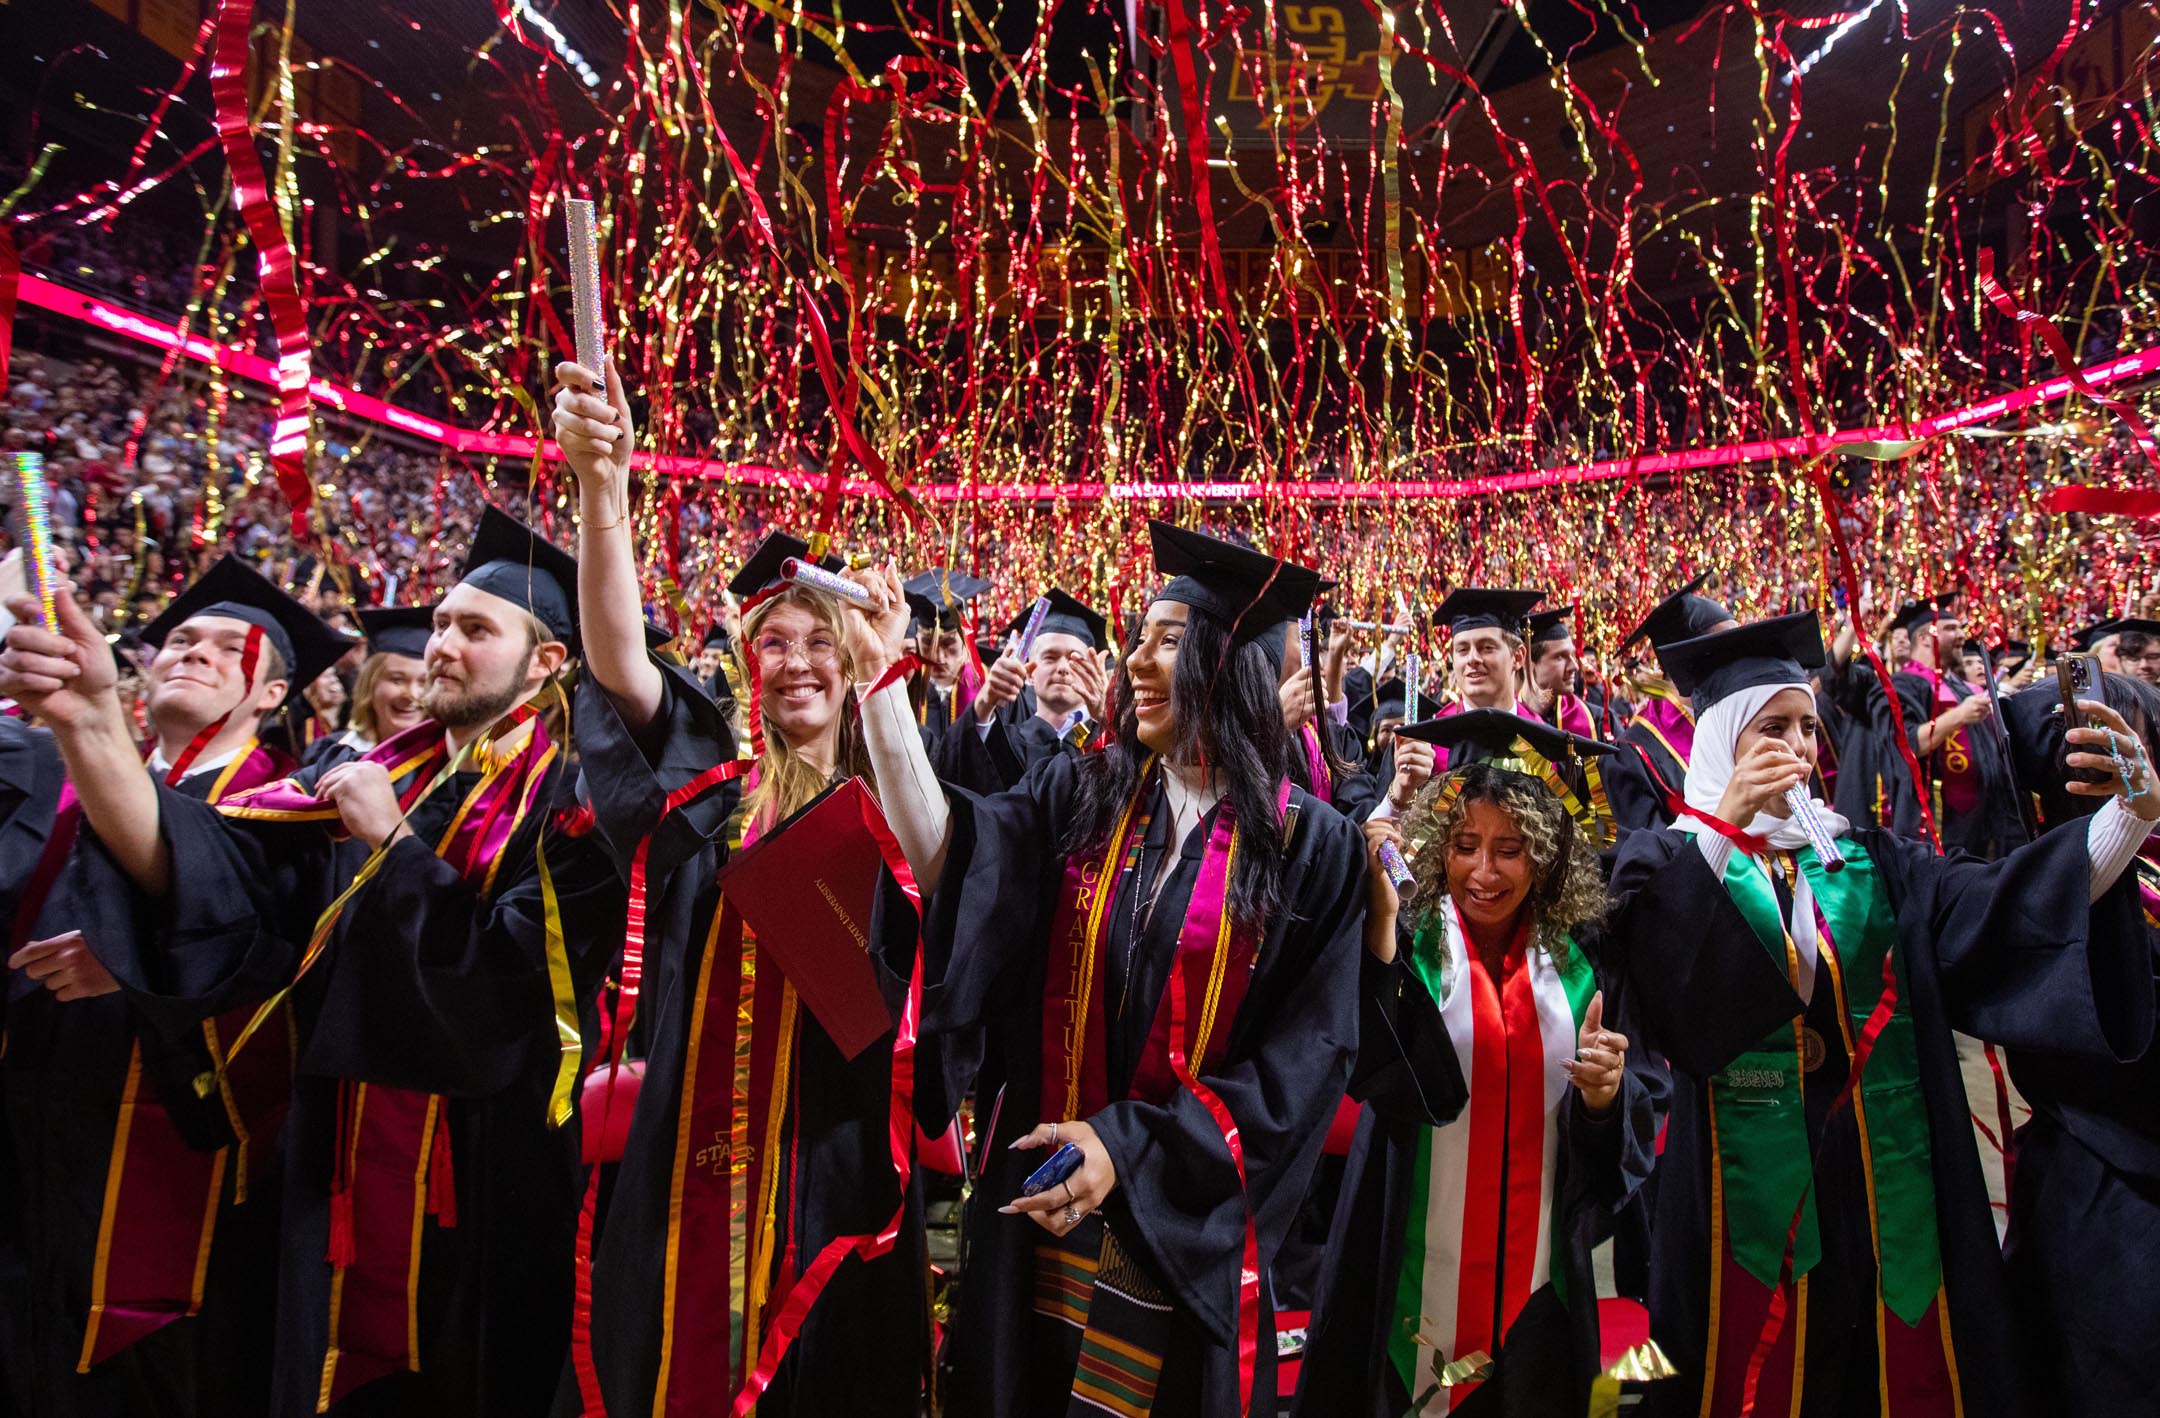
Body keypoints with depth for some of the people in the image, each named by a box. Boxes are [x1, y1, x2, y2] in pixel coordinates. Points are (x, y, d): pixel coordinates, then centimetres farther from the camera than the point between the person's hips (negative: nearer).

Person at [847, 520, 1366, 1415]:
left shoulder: (1309, 845, -9)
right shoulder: (1081, 795, -1)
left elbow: (1305, 1056, -10)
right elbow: (952, 859, -16)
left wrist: (1129, 1143, -18)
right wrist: (884, 675, -22)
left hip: (1186, 1228, -2)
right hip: (1042, 1196, 3)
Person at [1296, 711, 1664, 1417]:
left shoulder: (1583, 959, -2)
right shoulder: (1408, 941, -10)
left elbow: (1645, 1111, 0)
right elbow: (1372, 1074, -26)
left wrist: (1605, 1094, -22)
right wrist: (1382, 921, -36)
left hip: (1537, 1271, 2)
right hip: (1415, 1268, -2)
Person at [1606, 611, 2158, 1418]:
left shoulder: (1870, 860, 9)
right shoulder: (1670, 861, -3)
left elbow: (2010, 902, -7)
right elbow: (1656, 973, -23)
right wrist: (1724, 821, -29)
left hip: (1883, 1186, 4)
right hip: (1753, 1182, -3)